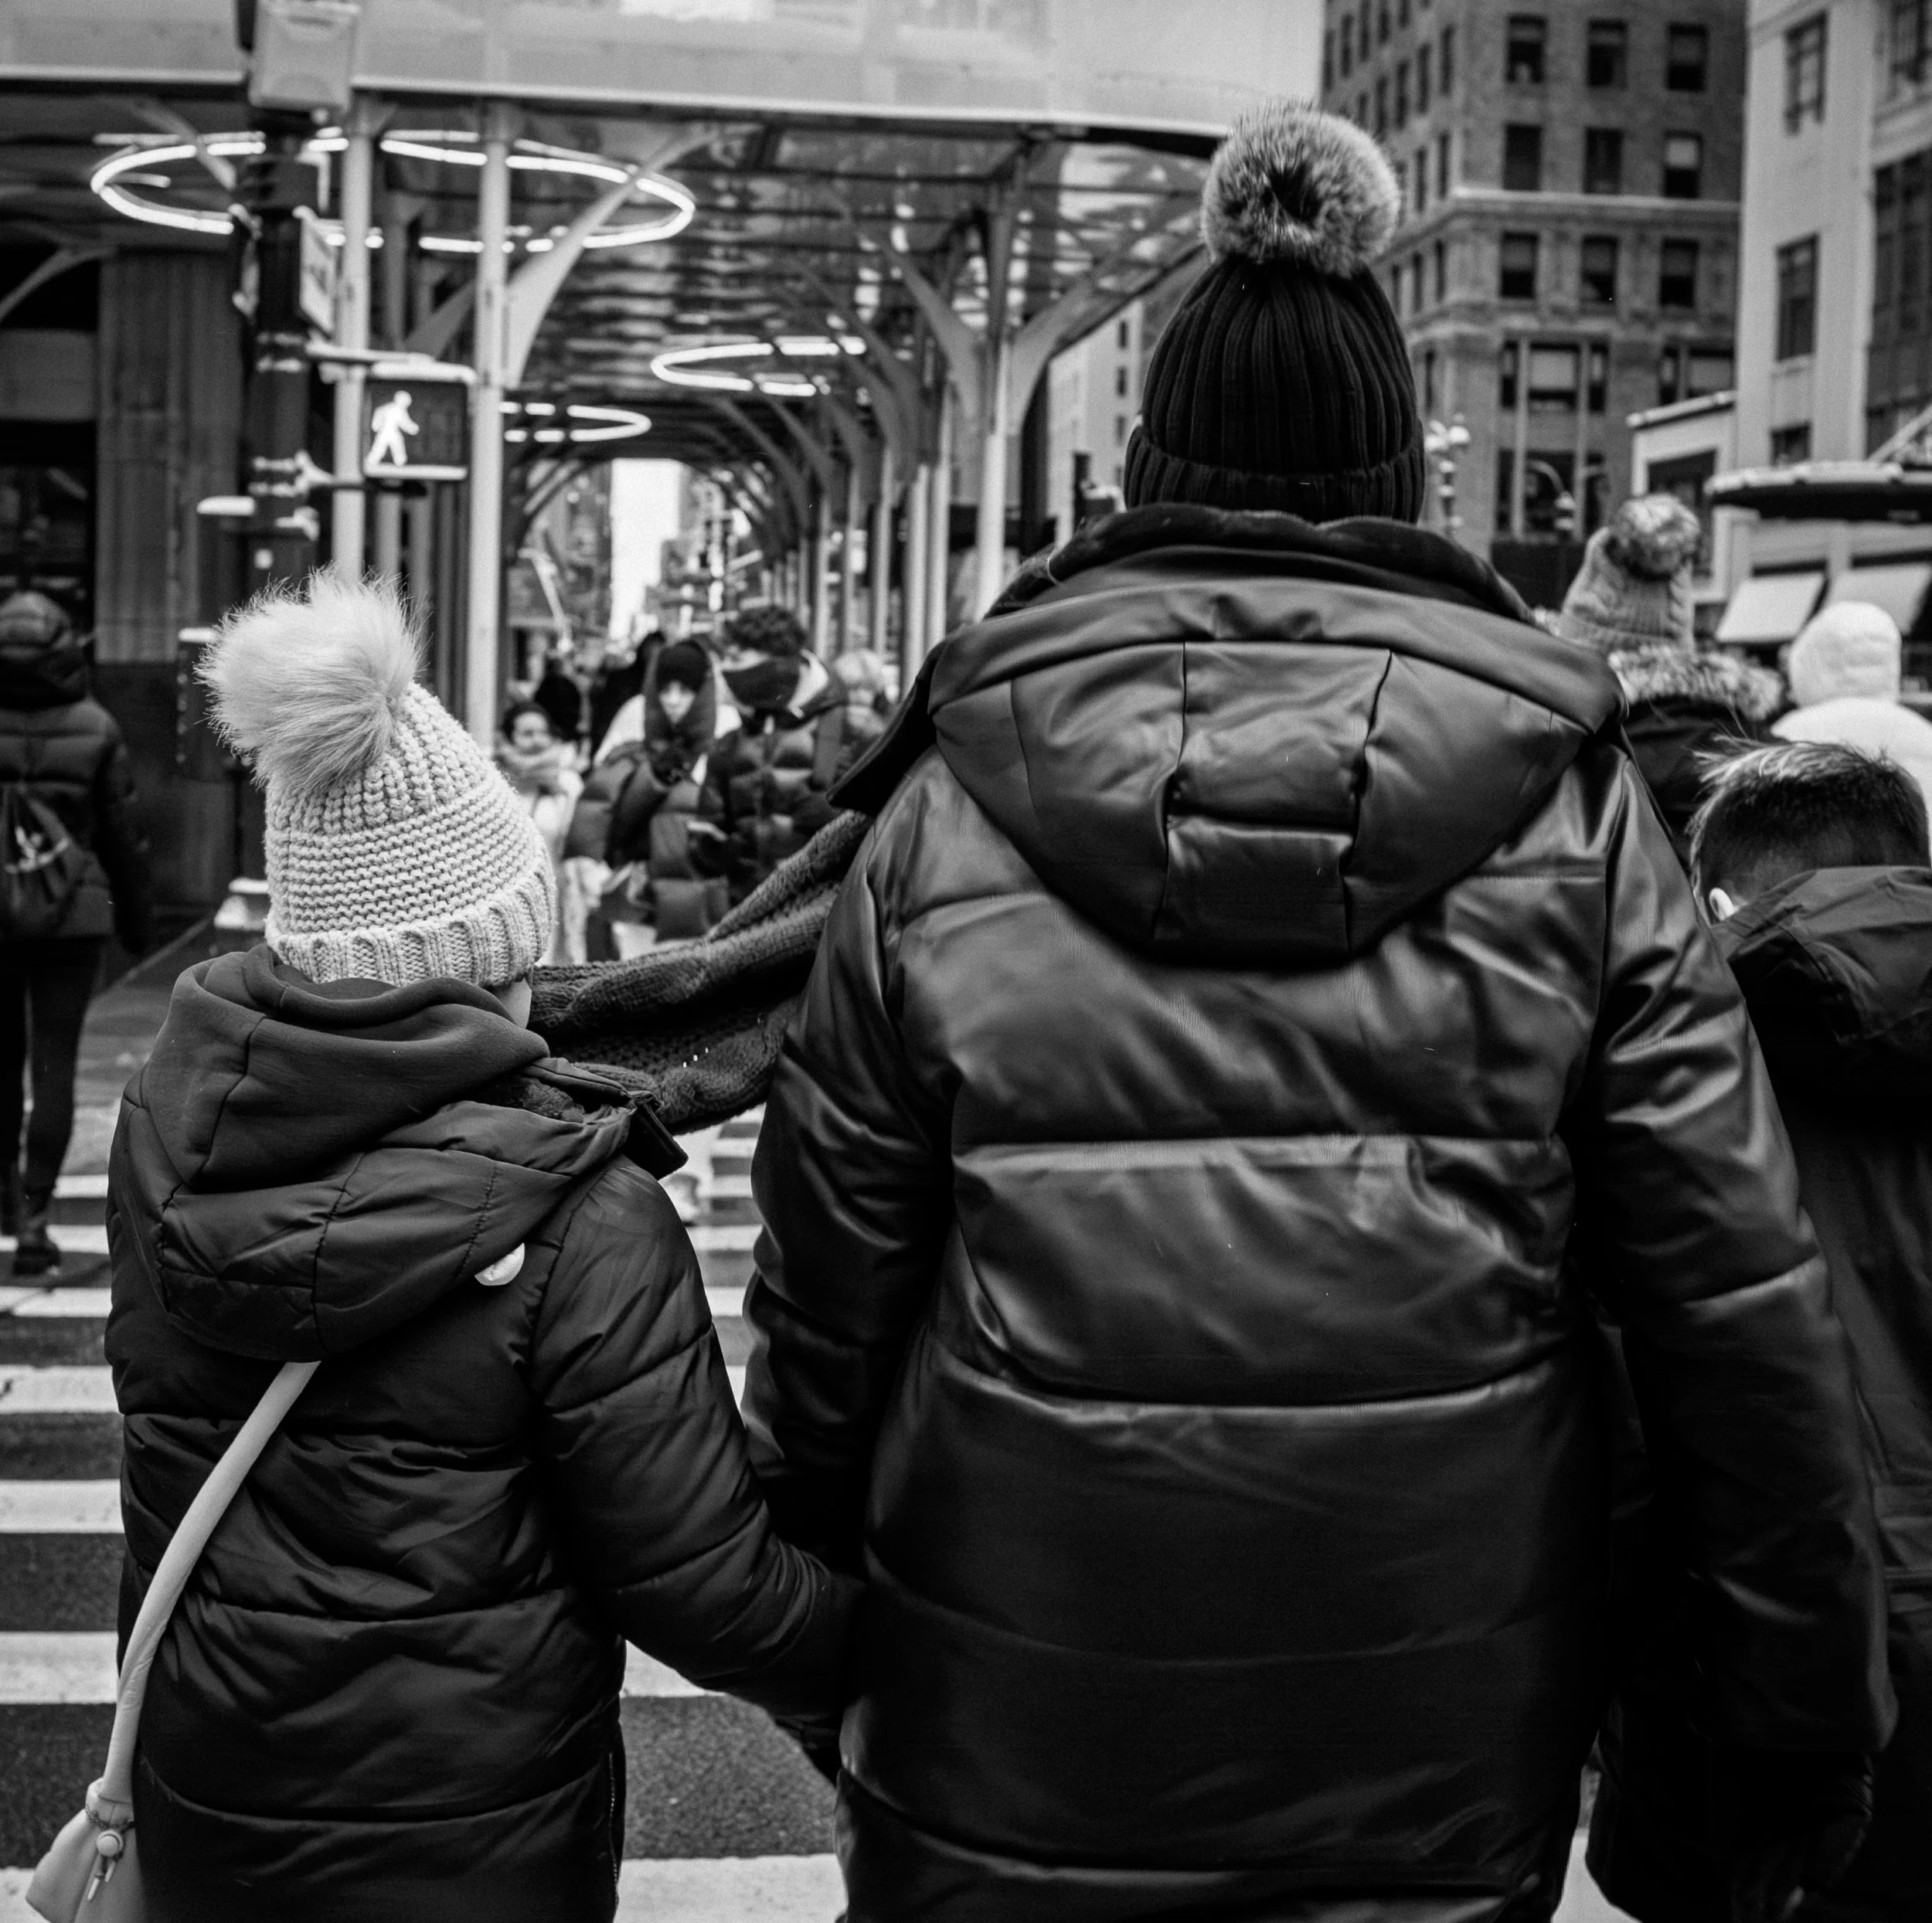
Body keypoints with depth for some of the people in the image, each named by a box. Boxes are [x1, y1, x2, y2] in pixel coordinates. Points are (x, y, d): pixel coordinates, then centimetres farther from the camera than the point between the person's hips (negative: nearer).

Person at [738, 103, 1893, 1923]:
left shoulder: (953, 798, -6)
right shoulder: (1566, 797, -6)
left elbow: (827, 1268, -2)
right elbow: (1737, 1292, -5)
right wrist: (1817, 1691, 5)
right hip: (1442, 1770, 1)